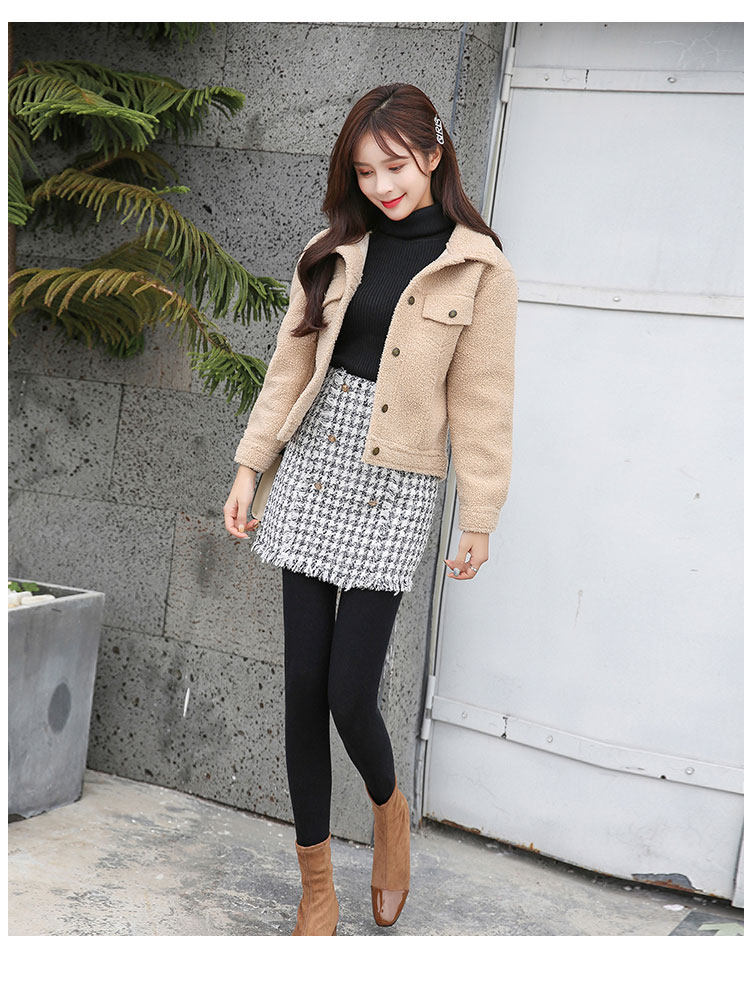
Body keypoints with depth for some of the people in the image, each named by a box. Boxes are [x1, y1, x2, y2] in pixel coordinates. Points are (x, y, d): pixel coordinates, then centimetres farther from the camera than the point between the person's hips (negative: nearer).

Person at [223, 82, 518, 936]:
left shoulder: (479, 268, -4)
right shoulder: (334, 251, 7)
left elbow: (482, 401, -3)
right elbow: (291, 366, 11)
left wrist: (480, 517, -3)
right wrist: (249, 466, 8)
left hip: (394, 489, -4)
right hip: (313, 466, 4)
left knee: (349, 695, -7)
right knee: (303, 685, 4)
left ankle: (389, 809, 29)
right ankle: (316, 881, 20)